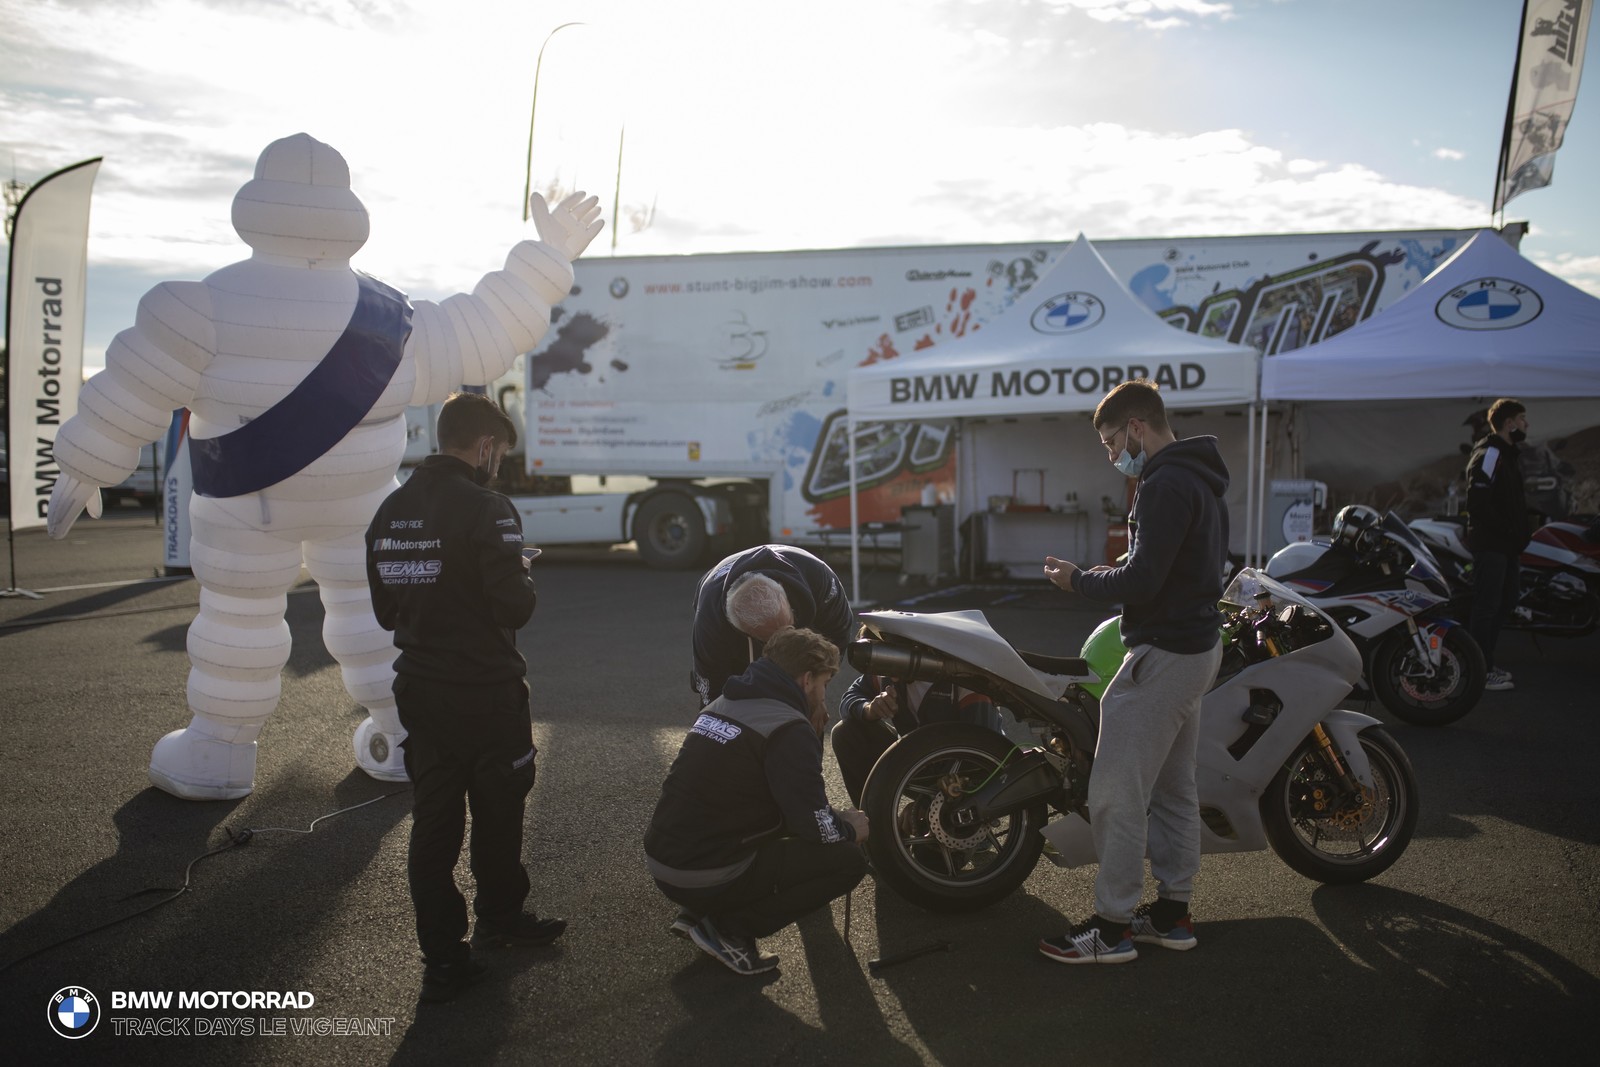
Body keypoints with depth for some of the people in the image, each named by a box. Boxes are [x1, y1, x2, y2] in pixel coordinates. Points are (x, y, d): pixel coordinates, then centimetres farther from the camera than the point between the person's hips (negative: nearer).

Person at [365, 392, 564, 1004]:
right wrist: (523, 581, -1)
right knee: (498, 810, 15)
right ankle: (498, 919, 35)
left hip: (418, 687, 6)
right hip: (485, 690, -6)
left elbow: (386, 612, 10)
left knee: (432, 819, 10)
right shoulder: (485, 509, -19)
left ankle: (441, 958, 17)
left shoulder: (390, 512, 5)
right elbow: (515, 607, -21)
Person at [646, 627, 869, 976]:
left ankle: (699, 914, 15)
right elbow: (815, 826, -17)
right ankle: (730, 930, -3)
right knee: (849, 860, 0)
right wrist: (850, 828, 3)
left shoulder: (724, 703, 11)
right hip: (706, 878, -8)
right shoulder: (788, 728, -15)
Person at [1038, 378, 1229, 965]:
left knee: (1117, 794, -4)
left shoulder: (1166, 484, -18)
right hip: (1198, 647, 11)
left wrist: (1078, 581, -9)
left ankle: (1113, 926, 3)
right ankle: (1173, 911, 26)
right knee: (1174, 789, 16)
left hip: (1163, 653, -11)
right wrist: (1111, 575, 9)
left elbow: (1143, 581, -24)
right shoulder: (1200, 479, 15)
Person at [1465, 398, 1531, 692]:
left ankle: (1484, 662, 25)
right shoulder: (1489, 453, -14)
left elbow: (1515, 502, 20)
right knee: (1486, 606, -6)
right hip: (1489, 544, -10)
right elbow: (1478, 502, -22)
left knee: (1506, 600, 16)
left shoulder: (1508, 454, 18)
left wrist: (1521, 533, 8)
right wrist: (1510, 532, -20)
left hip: (1505, 545, 10)